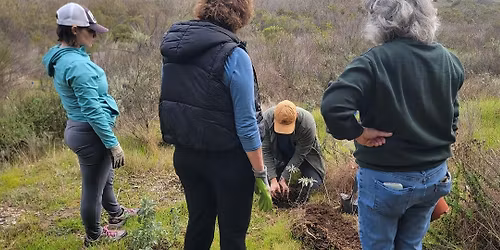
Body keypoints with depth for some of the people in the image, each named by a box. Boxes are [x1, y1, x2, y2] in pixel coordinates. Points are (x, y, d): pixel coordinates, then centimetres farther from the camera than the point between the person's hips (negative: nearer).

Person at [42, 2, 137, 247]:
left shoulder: (62, 57, 6)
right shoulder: (77, 64, -25)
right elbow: (93, 110, -26)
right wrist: (113, 144, -20)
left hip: (78, 128, 10)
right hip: (90, 133, -10)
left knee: (105, 178, 28)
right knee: (93, 187, 10)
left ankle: (116, 214, 51)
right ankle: (93, 236, 31)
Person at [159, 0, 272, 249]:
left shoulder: (172, 45, 2)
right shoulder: (233, 55, -18)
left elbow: (169, 101, 9)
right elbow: (245, 123, -18)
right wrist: (260, 175, -9)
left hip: (184, 155, 6)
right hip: (226, 160, -6)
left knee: (198, 224, 22)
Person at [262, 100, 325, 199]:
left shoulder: (307, 124, -37)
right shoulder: (266, 118, -32)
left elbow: (299, 155, -26)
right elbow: (265, 151, -25)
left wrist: (284, 179, -28)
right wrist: (273, 180, -30)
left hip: (303, 153, -1)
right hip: (279, 154, 2)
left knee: (314, 184, -11)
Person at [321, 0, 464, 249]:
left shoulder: (374, 61, -22)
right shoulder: (449, 61, 0)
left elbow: (332, 106, -34)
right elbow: (452, 116, 12)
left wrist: (357, 133, -19)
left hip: (385, 179, -6)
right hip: (435, 177, 6)